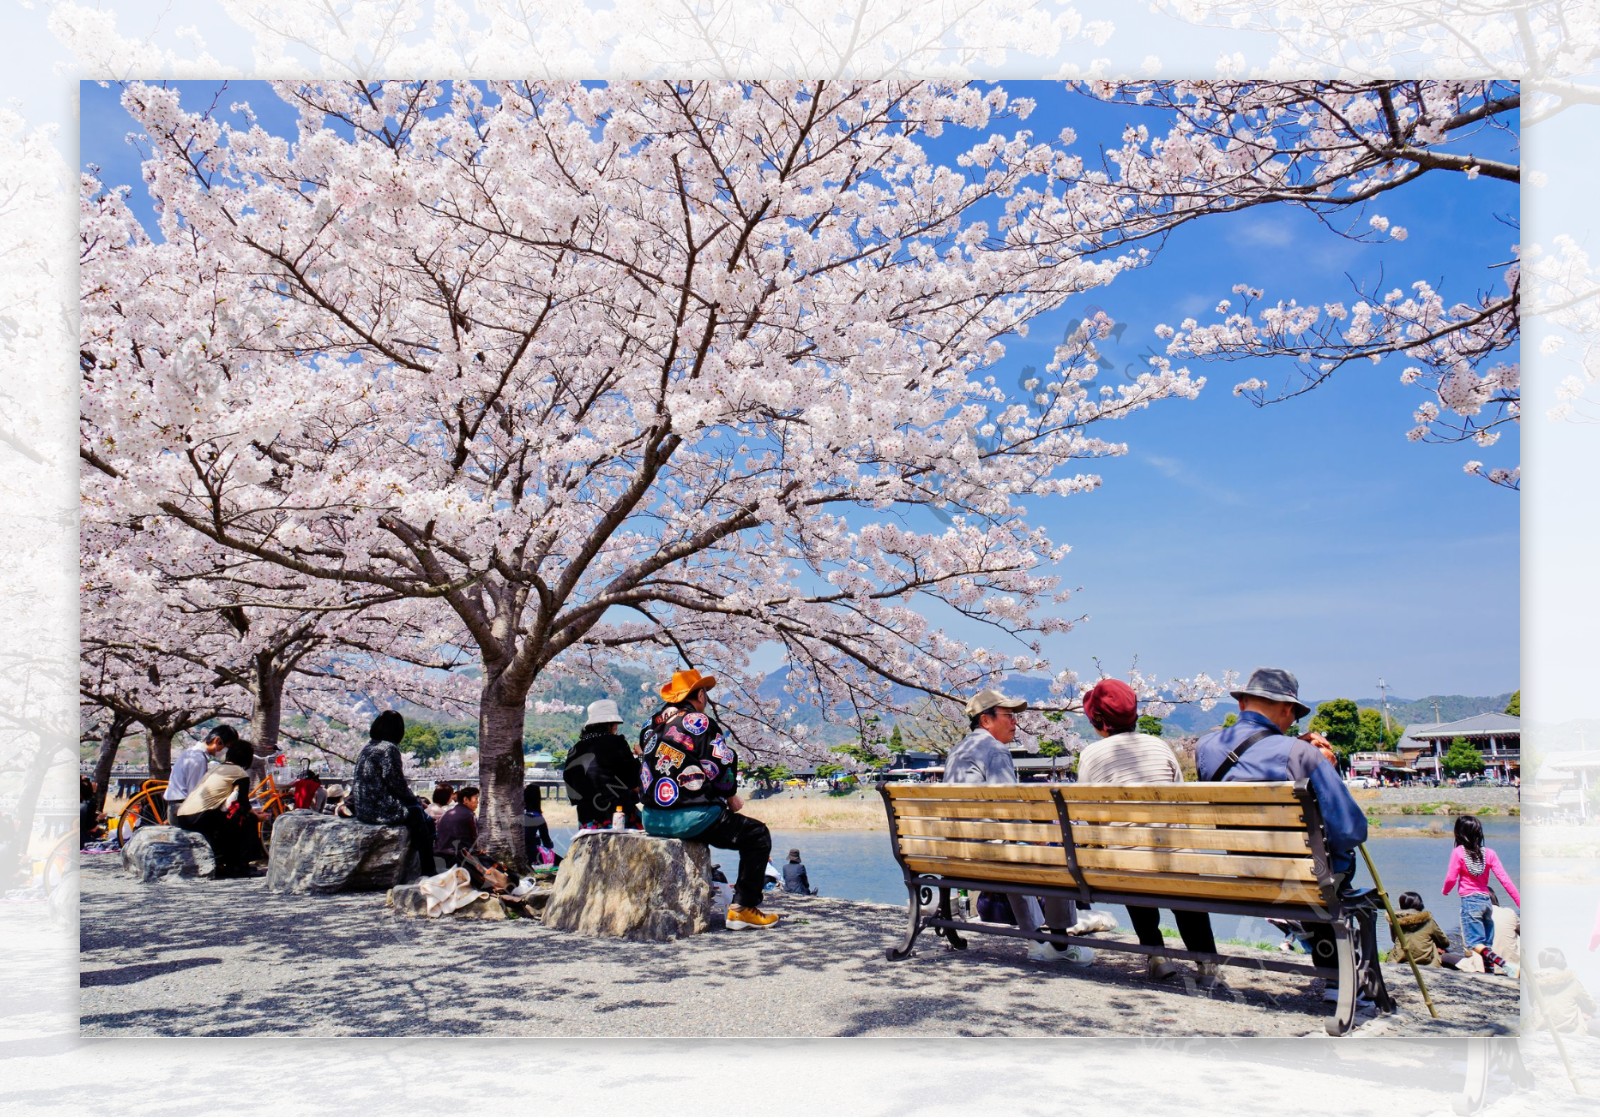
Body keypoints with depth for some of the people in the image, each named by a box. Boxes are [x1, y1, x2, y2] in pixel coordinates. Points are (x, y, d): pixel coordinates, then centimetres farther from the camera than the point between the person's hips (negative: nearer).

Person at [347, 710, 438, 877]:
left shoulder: (366, 747, 13)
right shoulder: (389, 749, -14)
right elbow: (396, 783, -16)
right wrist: (414, 799, 3)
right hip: (380, 810, -9)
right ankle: (429, 872, 7)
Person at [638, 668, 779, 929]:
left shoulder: (652, 725, 13)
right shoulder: (700, 722, -8)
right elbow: (724, 767, -11)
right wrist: (731, 797, 9)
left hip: (652, 818, 8)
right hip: (691, 817, -8)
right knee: (757, 834, 6)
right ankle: (744, 908, 0)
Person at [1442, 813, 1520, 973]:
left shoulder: (1458, 852, -7)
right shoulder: (1489, 853, 4)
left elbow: (1451, 878, -8)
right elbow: (1504, 879, 0)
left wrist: (1445, 891, 13)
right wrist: (1519, 902, 6)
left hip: (1470, 901, -5)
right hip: (1487, 901, 5)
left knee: (1474, 941, -11)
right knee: (1487, 944, 12)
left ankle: (1494, 958, -37)